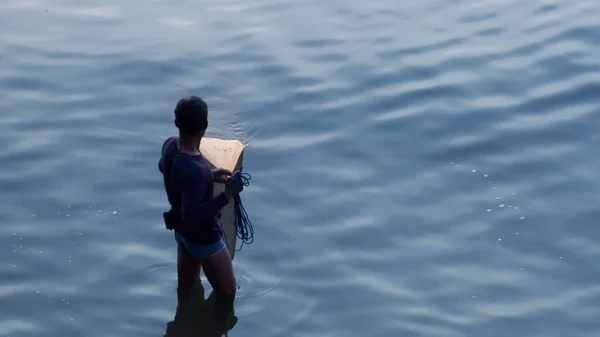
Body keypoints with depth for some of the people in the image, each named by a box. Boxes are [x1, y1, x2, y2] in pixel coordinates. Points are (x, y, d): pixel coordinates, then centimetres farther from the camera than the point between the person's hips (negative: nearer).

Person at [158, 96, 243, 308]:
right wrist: (227, 196, -33)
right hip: (203, 238, -9)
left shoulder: (170, 145, -13)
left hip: (181, 231, 9)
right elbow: (191, 216, -38)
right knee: (226, 294, 13)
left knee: (186, 285, 30)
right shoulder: (194, 170, -41)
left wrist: (209, 175, 7)